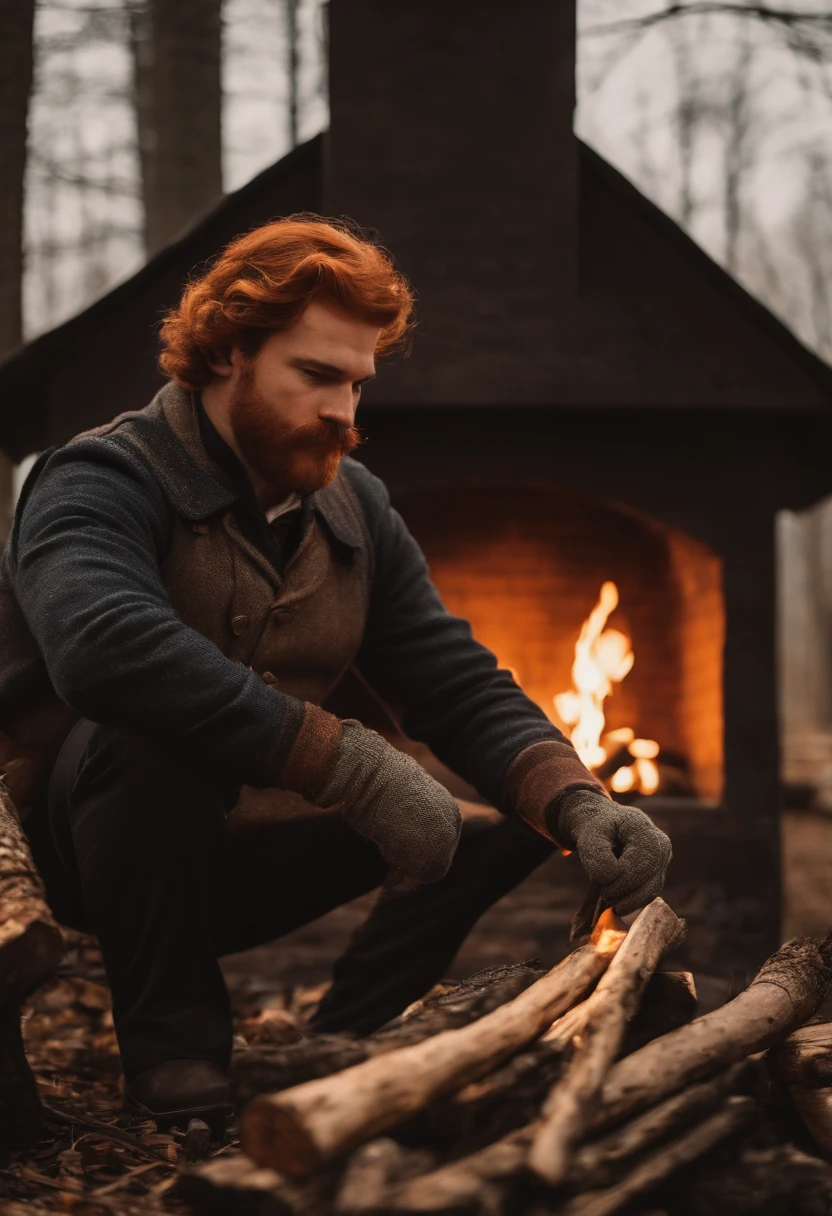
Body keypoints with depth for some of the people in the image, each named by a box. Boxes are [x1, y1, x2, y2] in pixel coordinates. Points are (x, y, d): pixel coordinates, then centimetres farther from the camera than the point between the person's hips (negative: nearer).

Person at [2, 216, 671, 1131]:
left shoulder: (357, 512, 5)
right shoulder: (102, 482, -17)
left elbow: (467, 693, 0)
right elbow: (102, 646, -40)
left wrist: (578, 806, -22)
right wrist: (349, 762, -41)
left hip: (257, 852, 6)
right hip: (85, 843, -6)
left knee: (523, 802, -4)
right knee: (157, 732, -38)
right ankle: (169, 1046, -19)